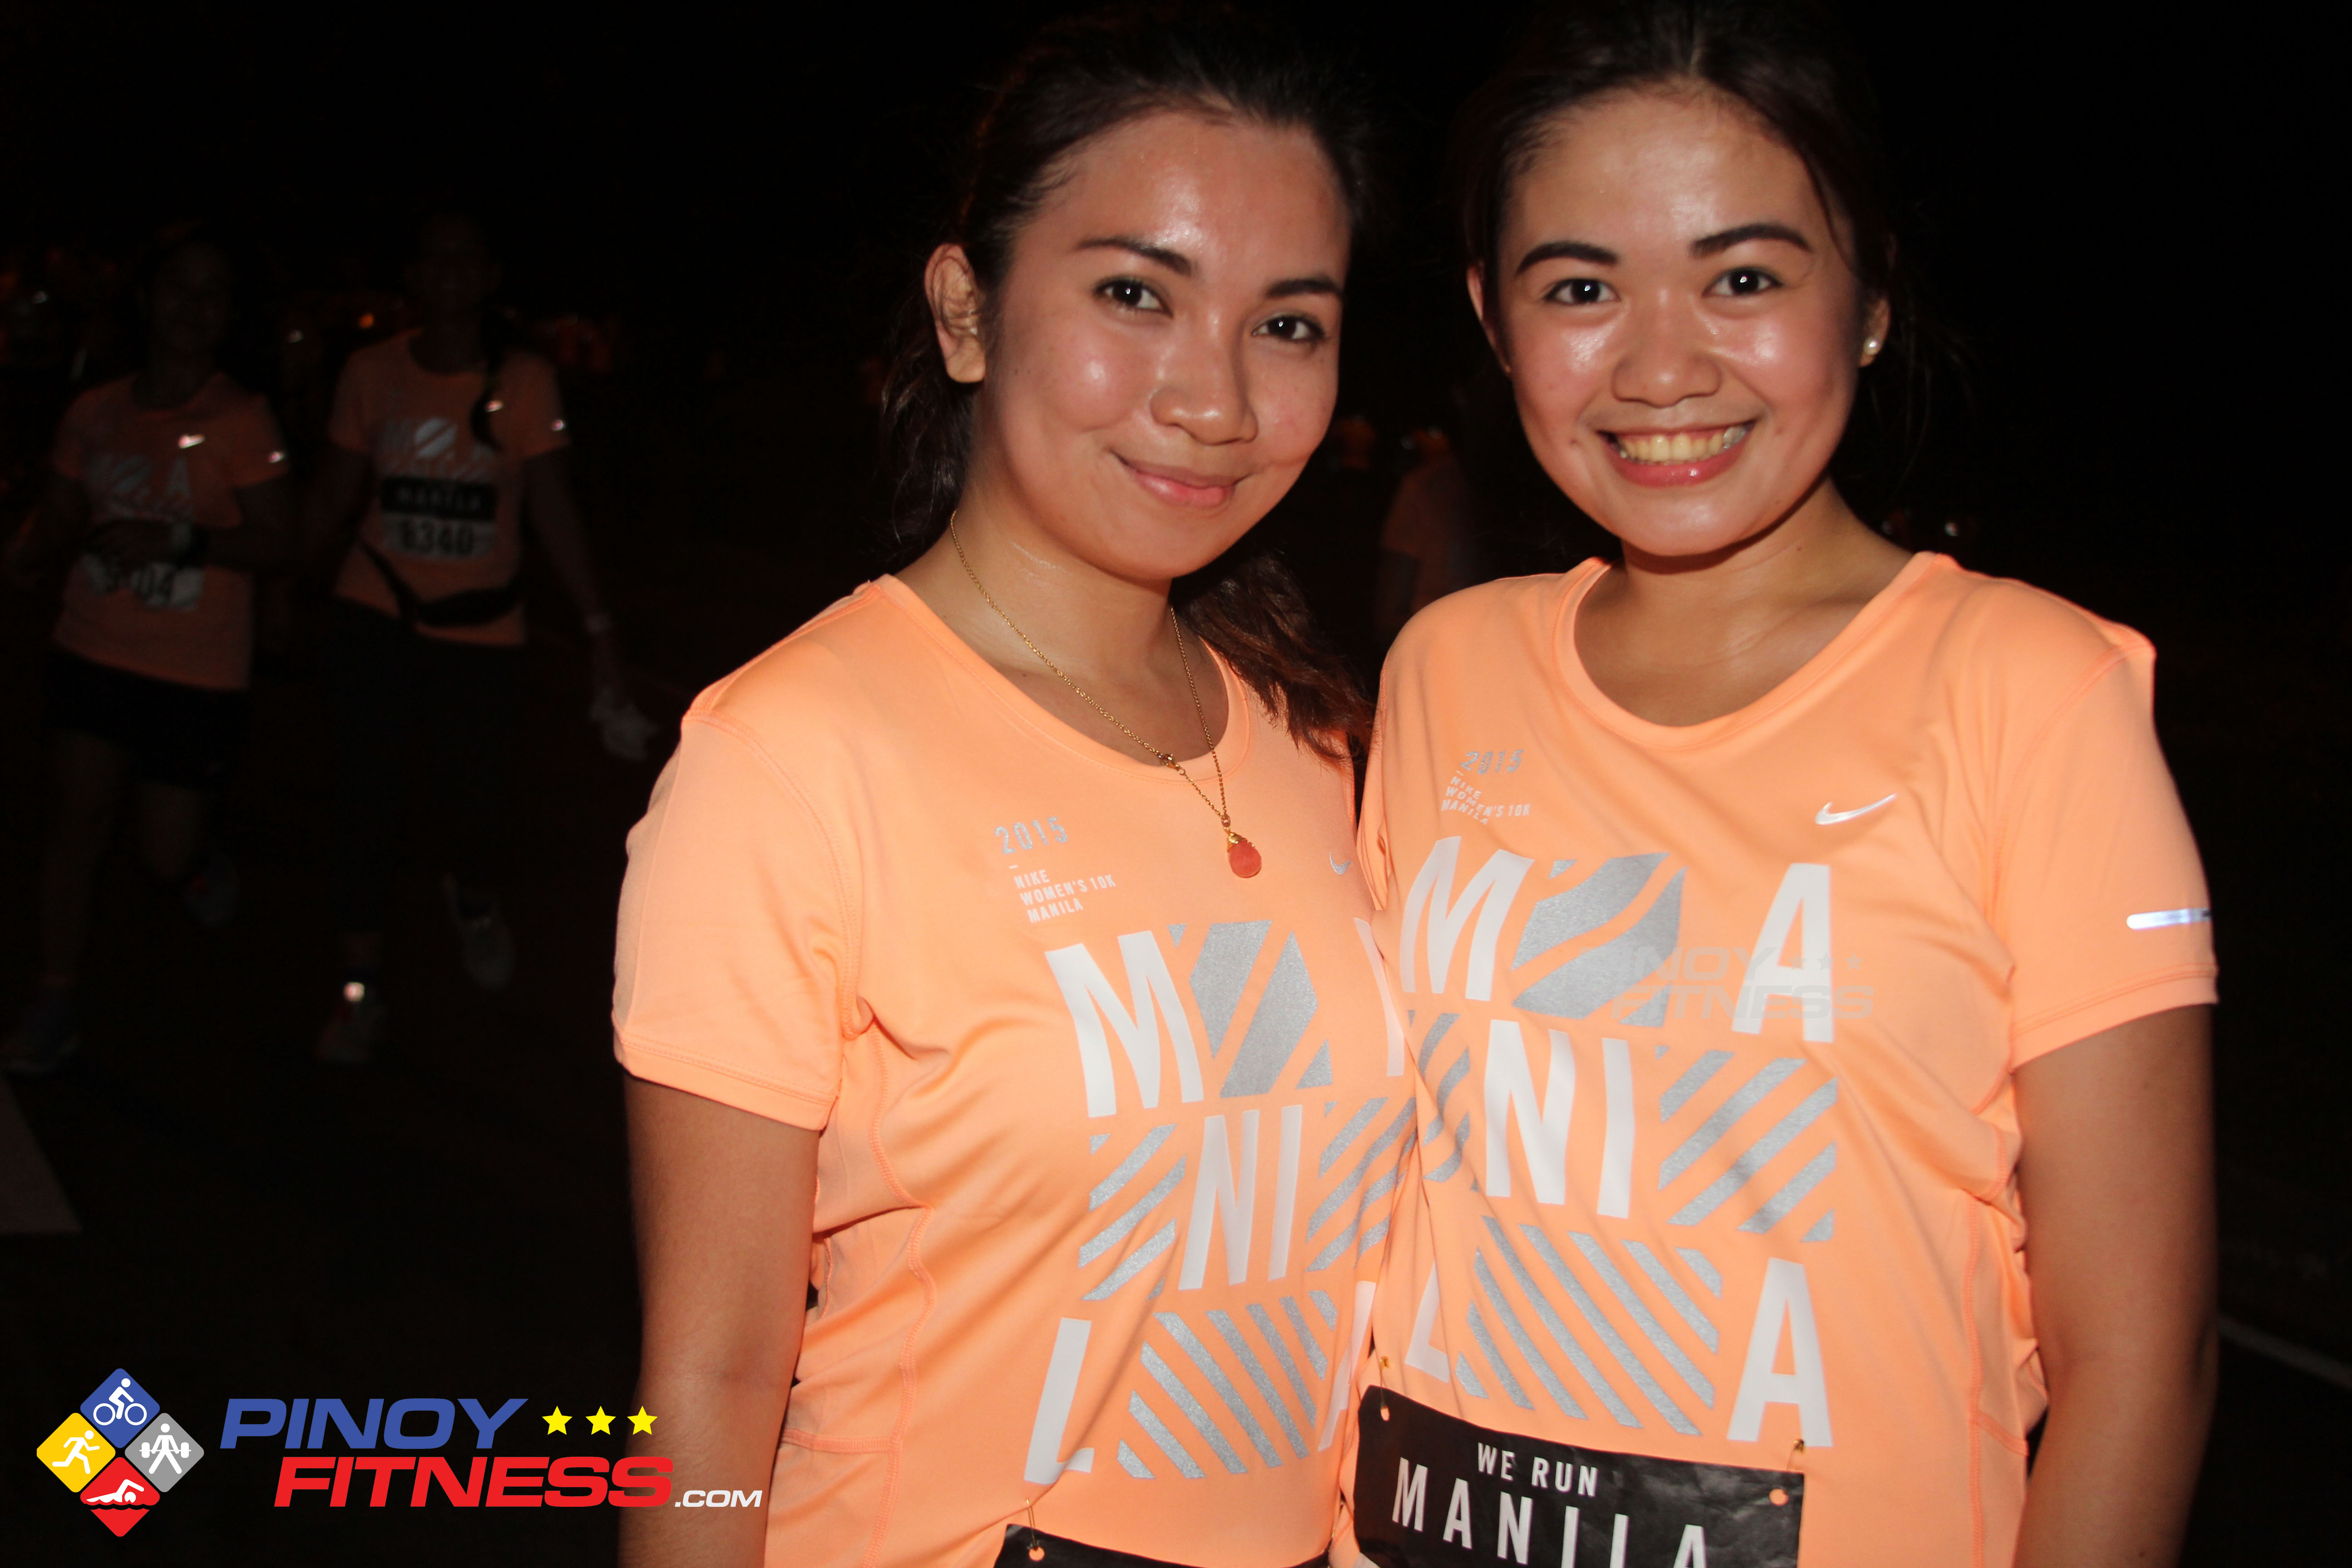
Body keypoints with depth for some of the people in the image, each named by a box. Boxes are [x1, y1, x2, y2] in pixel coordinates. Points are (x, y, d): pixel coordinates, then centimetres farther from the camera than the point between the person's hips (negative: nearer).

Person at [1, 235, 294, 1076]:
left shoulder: (241, 419, -10)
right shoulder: (95, 413, 4)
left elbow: (278, 545, -12)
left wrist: (183, 540, -25)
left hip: (198, 671, -3)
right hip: (93, 651, 3)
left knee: (166, 855, 2)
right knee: (76, 820, -1)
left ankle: (201, 863, 40)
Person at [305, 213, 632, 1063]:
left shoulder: (524, 382, -4)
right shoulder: (372, 372, 1)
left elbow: (553, 512, -3)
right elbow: (334, 498, 6)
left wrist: (598, 626, -8)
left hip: (481, 630, -1)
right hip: (375, 618, 1)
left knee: (477, 812, -1)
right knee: (364, 801, -4)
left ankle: (473, 900, 37)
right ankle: (361, 989, 10)